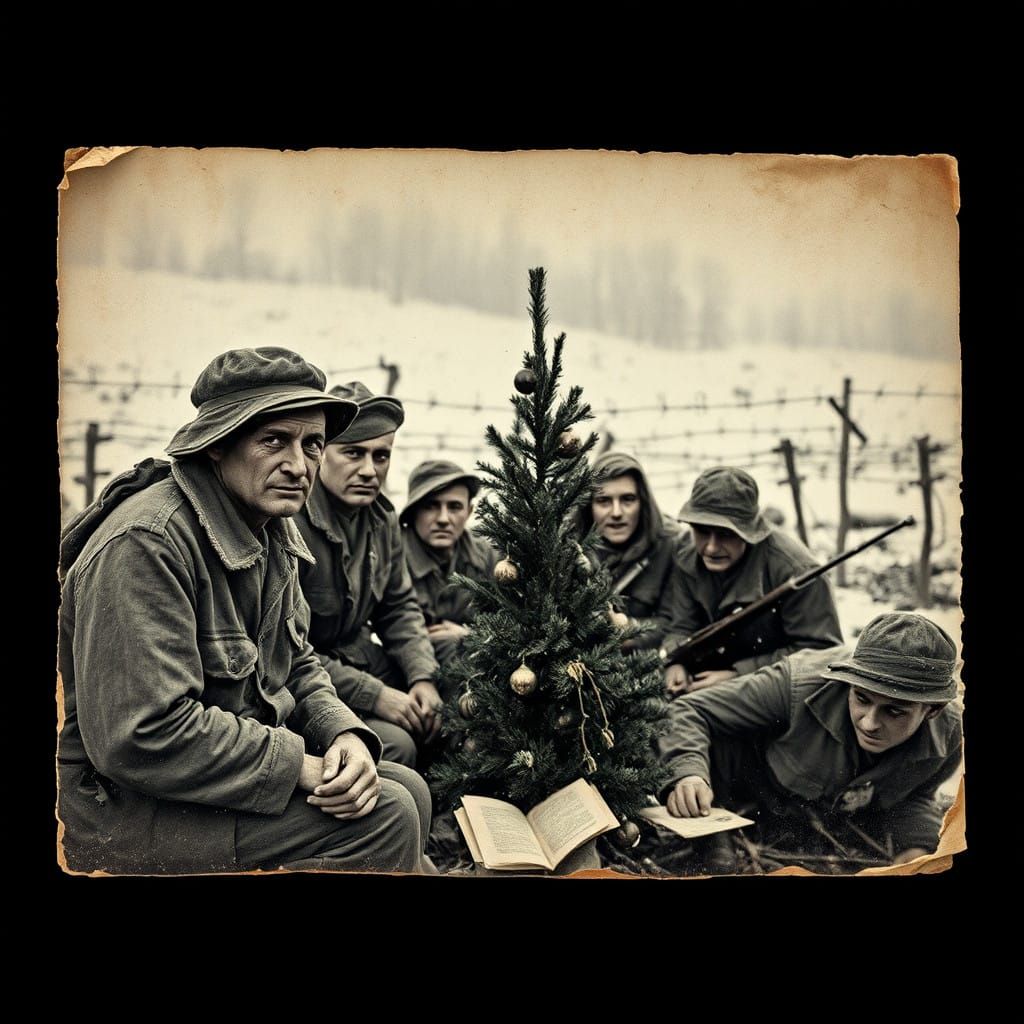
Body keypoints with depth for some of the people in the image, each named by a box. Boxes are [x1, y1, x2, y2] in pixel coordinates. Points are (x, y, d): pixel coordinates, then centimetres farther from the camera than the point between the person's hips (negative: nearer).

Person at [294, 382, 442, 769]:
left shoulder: (382, 516, 2)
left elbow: (399, 606, 13)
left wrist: (423, 678, -4)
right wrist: (373, 695, -23)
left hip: (357, 657, 8)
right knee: (395, 745, -25)